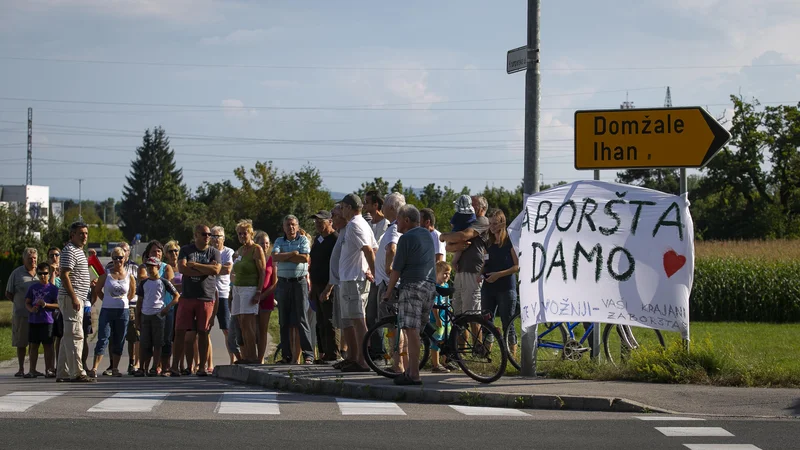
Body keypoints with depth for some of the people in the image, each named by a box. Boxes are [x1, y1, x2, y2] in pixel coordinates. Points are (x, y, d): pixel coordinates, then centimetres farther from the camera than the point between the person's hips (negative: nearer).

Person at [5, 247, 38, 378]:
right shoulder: (17, 273, 2)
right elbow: (8, 294, 5)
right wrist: (22, 303, -2)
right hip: (21, 314, -2)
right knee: (21, 343, 4)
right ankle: (21, 369, 12)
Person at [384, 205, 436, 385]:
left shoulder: (406, 238, -6)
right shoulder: (427, 235, 18)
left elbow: (397, 269, -6)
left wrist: (389, 291, 2)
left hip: (413, 285, -8)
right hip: (431, 285, 8)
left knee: (410, 330, -11)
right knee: (415, 330, 14)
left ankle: (413, 374, -17)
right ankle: (411, 369, 17)